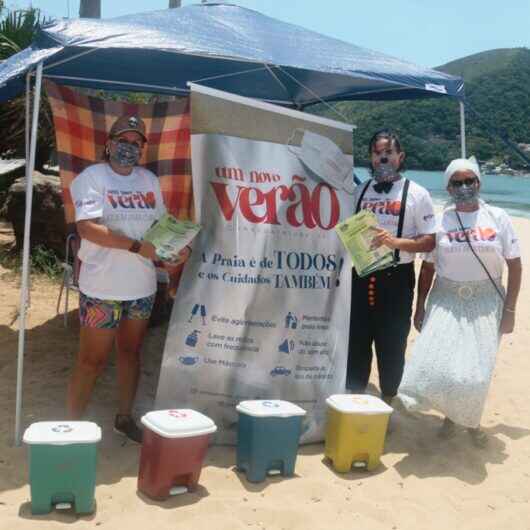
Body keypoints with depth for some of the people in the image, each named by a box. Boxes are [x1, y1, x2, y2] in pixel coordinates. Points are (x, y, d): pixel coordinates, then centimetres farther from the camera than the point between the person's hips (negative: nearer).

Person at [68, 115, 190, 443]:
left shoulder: (150, 180, 9)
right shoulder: (92, 177, -10)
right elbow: (88, 228, -21)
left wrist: (178, 247, -4)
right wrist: (139, 247, -24)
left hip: (142, 287, 6)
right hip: (103, 288, -6)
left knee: (131, 352, 17)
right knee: (93, 360, 1)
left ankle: (125, 417, 33)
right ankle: (72, 425, 16)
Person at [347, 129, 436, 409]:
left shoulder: (416, 194, -1)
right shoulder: (360, 191, 12)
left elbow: (429, 241, -4)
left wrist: (396, 241, -19)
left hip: (396, 278, -3)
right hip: (361, 276, 4)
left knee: (391, 344, 4)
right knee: (357, 340, 8)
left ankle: (388, 404, 20)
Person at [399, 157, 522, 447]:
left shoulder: (497, 218, 0)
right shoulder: (440, 221, 1)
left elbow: (515, 265, 1)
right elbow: (427, 268, 5)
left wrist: (509, 309, -3)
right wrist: (420, 308, 3)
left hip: (485, 302, 0)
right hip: (446, 300, 1)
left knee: (476, 368, -1)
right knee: (438, 361, -8)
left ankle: (471, 421, 27)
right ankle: (450, 415, 20)